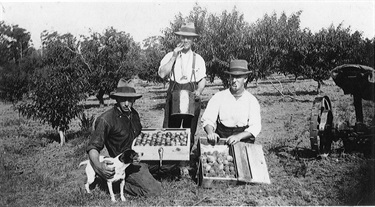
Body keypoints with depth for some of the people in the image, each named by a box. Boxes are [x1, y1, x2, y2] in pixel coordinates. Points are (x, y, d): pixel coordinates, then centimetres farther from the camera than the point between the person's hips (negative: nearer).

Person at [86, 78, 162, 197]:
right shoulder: (106, 119, -19)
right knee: (154, 191, -15)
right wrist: (99, 166, -35)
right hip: (126, 164, -8)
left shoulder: (134, 114, 4)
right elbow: (93, 147, -17)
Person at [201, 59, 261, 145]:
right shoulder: (218, 97, 4)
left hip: (244, 141, 0)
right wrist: (210, 133, -25)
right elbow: (207, 119, -2)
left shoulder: (252, 100, 3)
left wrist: (238, 136, -25)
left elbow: (255, 127, -7)